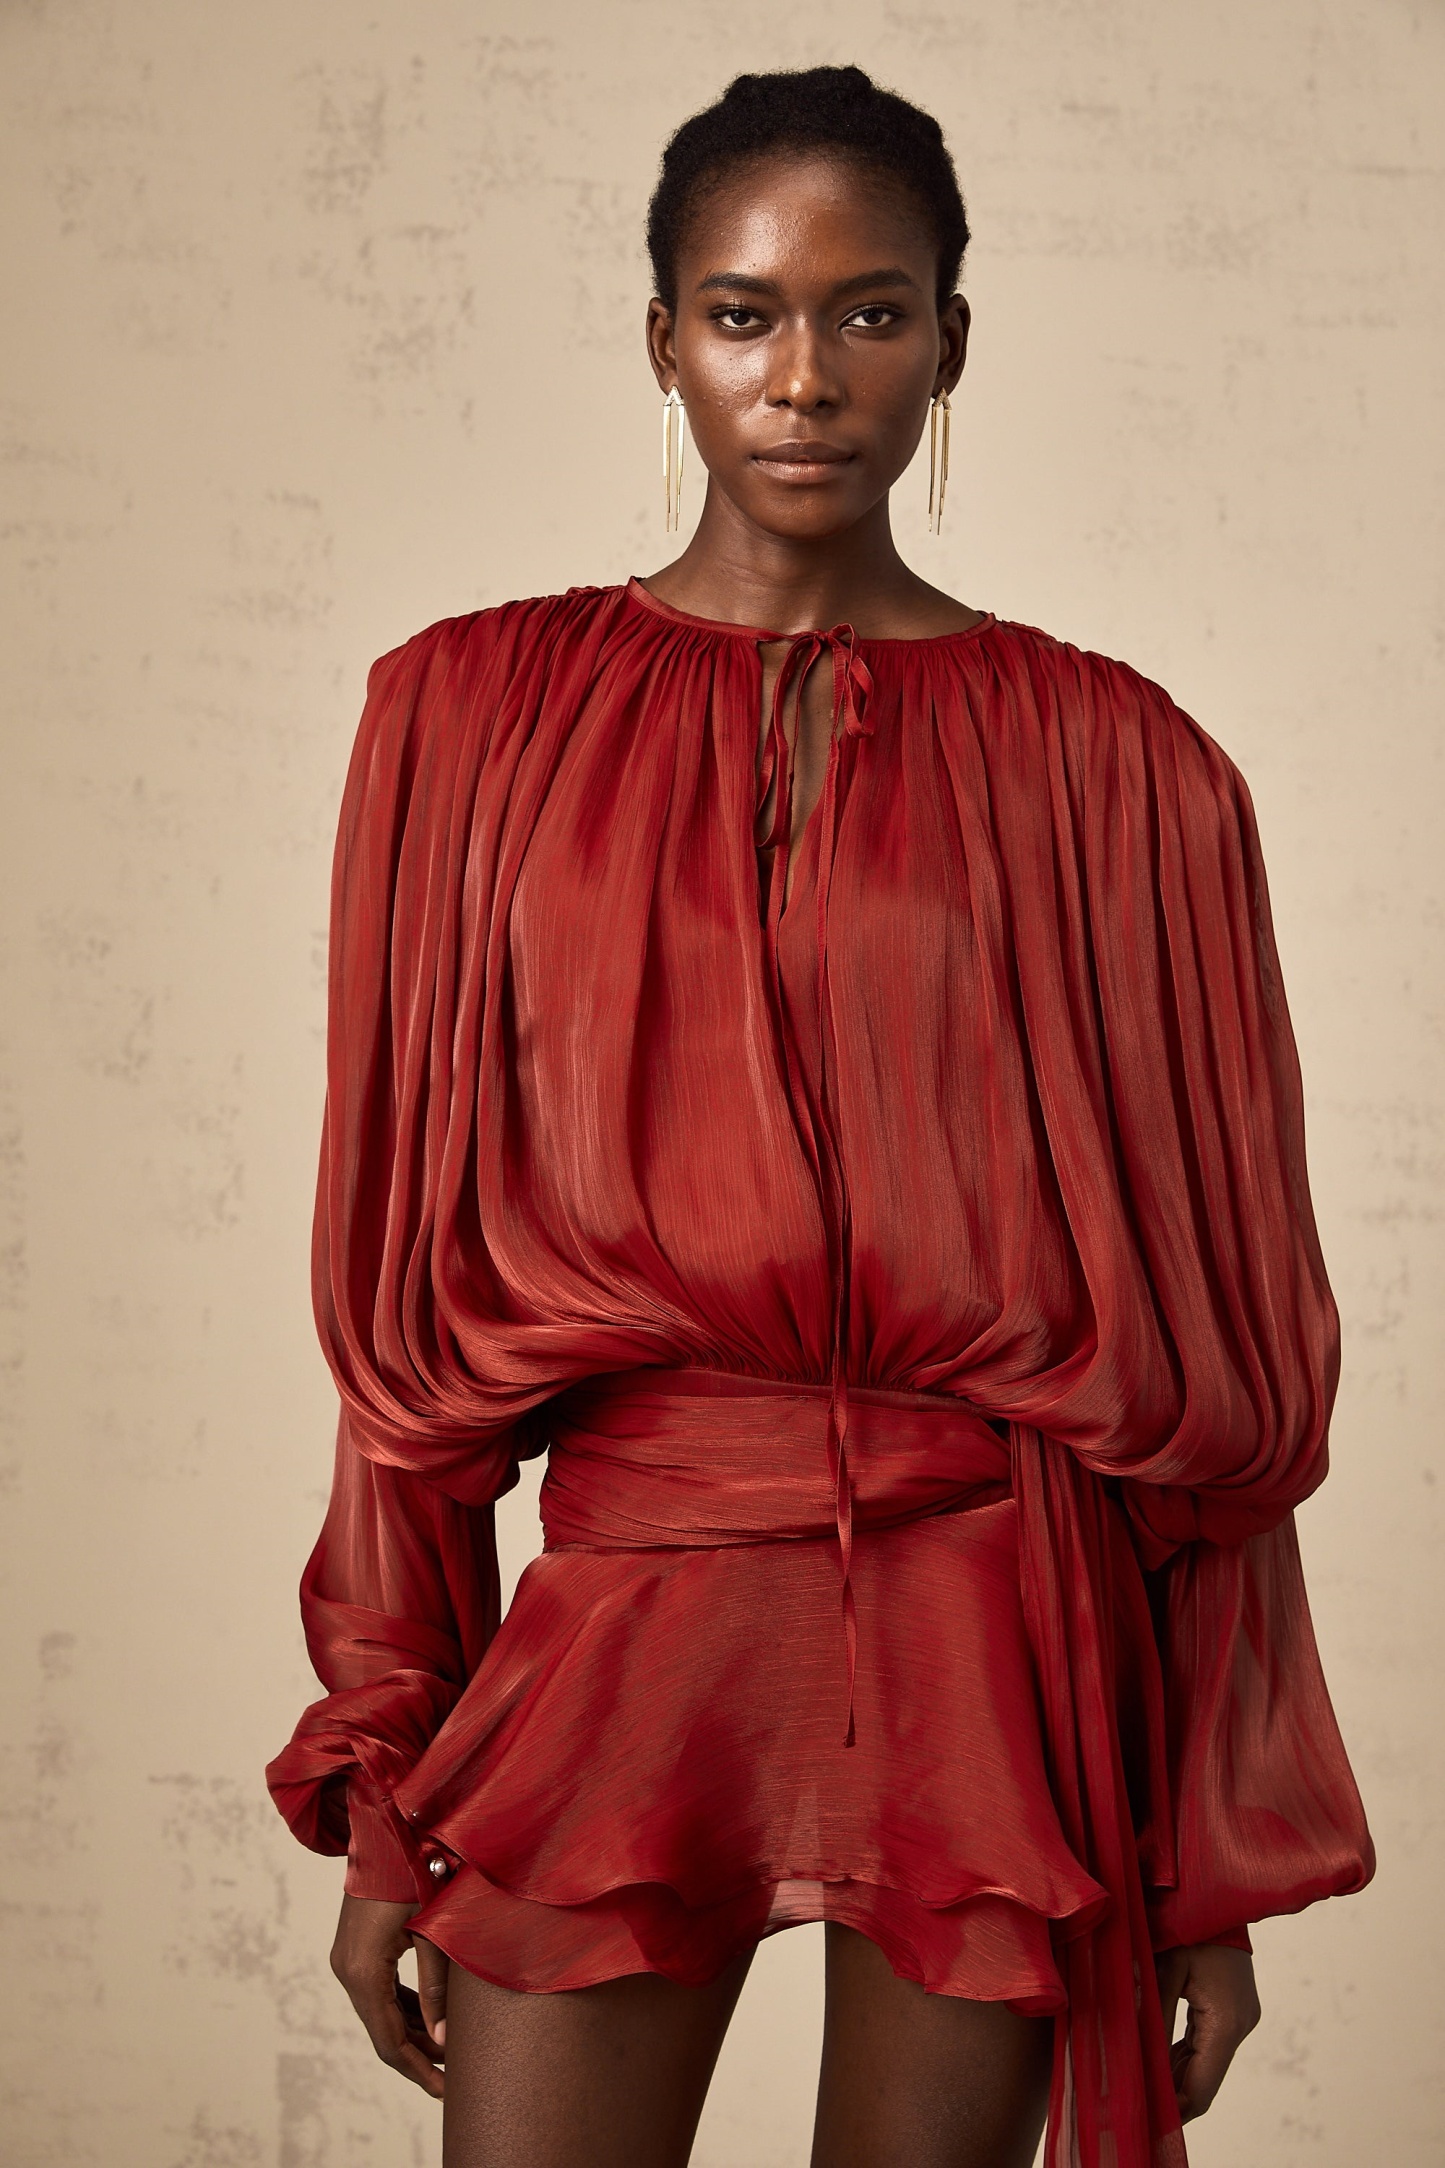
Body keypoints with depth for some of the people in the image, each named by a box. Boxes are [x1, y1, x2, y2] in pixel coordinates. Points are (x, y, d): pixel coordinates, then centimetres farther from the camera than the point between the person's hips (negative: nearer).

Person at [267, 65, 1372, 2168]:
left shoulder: (1112, 763, 2)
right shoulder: (478, 714, 4)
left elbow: (1218, 1320, 3)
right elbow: (406, 1282, 5)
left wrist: (1221, 1858, 2)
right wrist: (380, 1788, 3)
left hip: (1008, 1629, 0)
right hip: (628, 1602, 1)